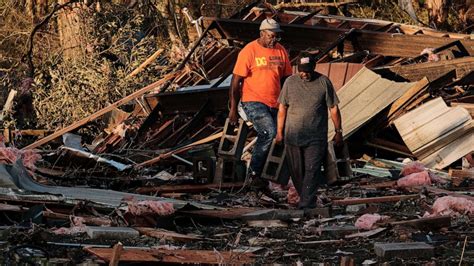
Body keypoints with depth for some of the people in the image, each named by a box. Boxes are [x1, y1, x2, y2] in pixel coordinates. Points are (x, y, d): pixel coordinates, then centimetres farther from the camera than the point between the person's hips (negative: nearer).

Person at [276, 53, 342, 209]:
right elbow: (282, 108, 8)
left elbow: (333, 108, 4)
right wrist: (279, 132, 7)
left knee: (312, 171, -9)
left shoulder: (323, 82, -1)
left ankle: (307, 205, -11)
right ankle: (303, 197, 23)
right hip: (292, 136, 2)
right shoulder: (290, 82, 3)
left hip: (316, 138, -2)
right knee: (296, 172, 8)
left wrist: (338, 131, 5)